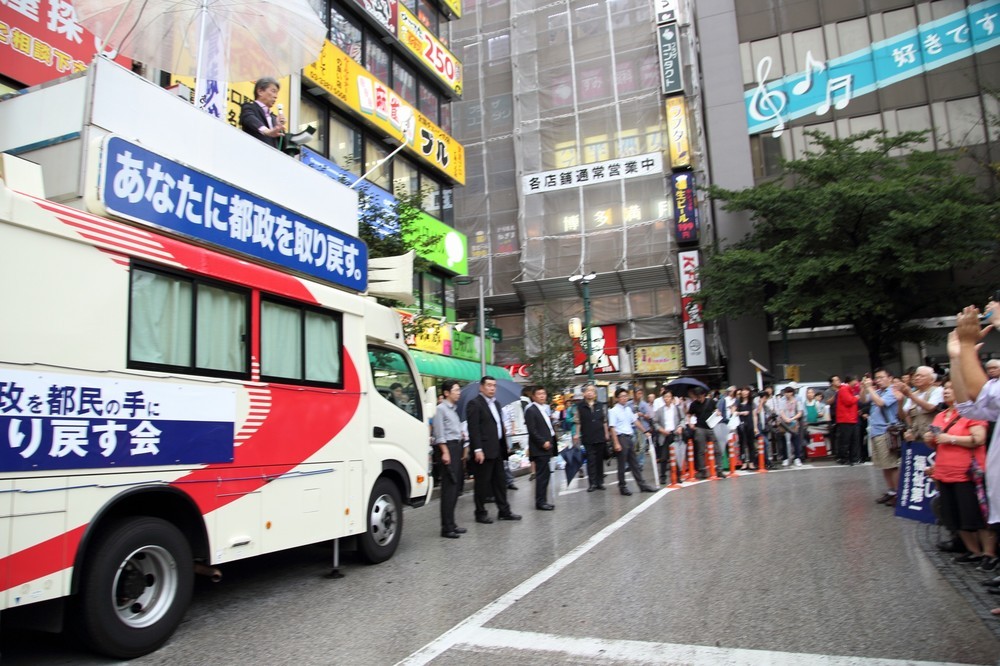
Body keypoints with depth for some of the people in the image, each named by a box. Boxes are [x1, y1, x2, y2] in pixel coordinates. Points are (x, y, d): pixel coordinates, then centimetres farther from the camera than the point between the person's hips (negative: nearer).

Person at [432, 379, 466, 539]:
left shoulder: (454, 409, 19)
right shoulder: (441, 408, -7)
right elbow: (439, 433, -13)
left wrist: (461, 448, 16)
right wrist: (445, 452, -18)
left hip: (456, 447, 9)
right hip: (447, 447, -9)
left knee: (456, 485, 10)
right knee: (449, 487, -9)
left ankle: (451, 524, 17)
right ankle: (447, 527, -6)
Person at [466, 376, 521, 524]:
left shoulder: (495, 403, 17)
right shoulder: (474, 404, -9)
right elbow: (473, 429, -15)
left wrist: (504, 446, 12)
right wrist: (477, 450, -21)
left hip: (497, 450, 8)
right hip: (483, 450, -8)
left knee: (500, 482, 13)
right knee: (482, 483, 2)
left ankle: (504, 511, 21)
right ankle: (481, 513, 13)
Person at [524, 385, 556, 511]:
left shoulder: (545, 408, 16)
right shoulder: (531, 410, -10)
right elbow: (532, 431, -16)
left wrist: (552, 442, 11)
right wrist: (543, 442, -18)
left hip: (547, 446, 8)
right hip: (539, 448, -8)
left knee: (544, 475, 10)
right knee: (542, 475, -6)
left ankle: (542, 501, 16)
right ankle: (540, 502, 0)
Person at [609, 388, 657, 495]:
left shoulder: (628, 409, 10)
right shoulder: (614, 411, -11)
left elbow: (635, 421, 20)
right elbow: (612, 428, -16)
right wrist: (616, 443, -21)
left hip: (630, 438, 7)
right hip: (621, 438, -7)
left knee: (634, 463, 13)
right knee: (622, 464, 3)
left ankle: (642, 485, 18)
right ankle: (622, 486, 13)